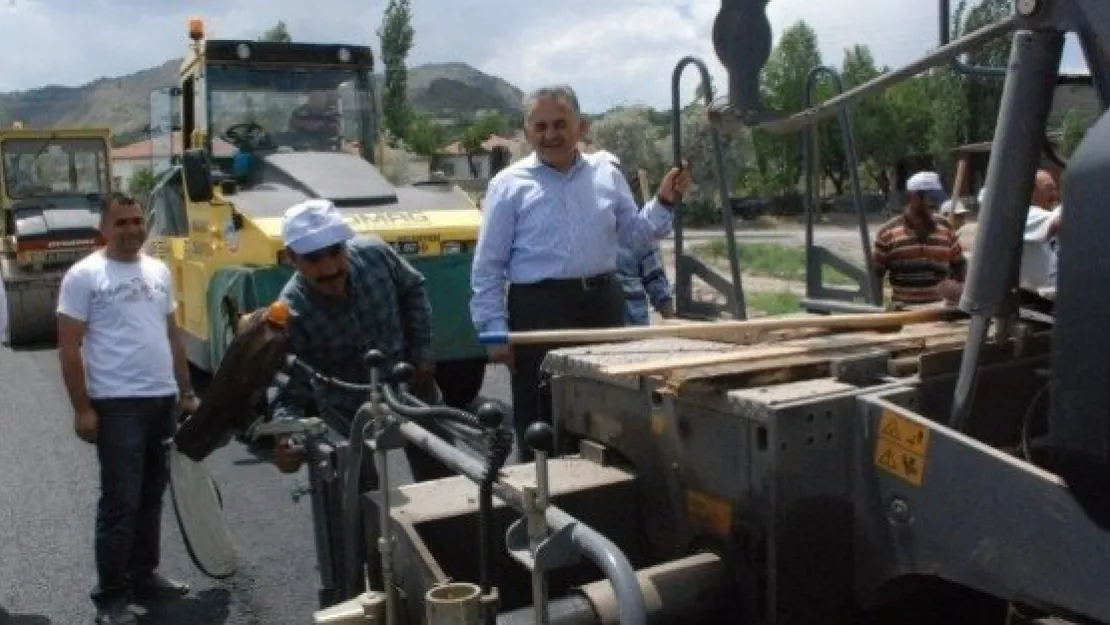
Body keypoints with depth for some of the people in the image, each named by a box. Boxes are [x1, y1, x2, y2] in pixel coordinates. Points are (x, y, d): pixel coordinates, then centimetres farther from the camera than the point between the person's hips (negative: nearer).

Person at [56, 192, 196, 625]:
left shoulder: (158, 271, 12)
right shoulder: (84, 275, -7)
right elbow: (68, 347, -9)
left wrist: (186, 392, 15)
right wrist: (82, 409, -13)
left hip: (163, 401, 6)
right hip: (117, 406, -6)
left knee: (151, 497, 15)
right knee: (120, 502, -4)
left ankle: (143, 576, 29)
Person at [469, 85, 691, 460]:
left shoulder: (607, 174, 8)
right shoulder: (509, 185, -3)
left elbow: (634, 237, 16)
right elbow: (488, 268, -3)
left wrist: (664, 202, 1)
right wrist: (495, 332, -7)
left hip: (602, 304, 4)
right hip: (538, 310, -4)